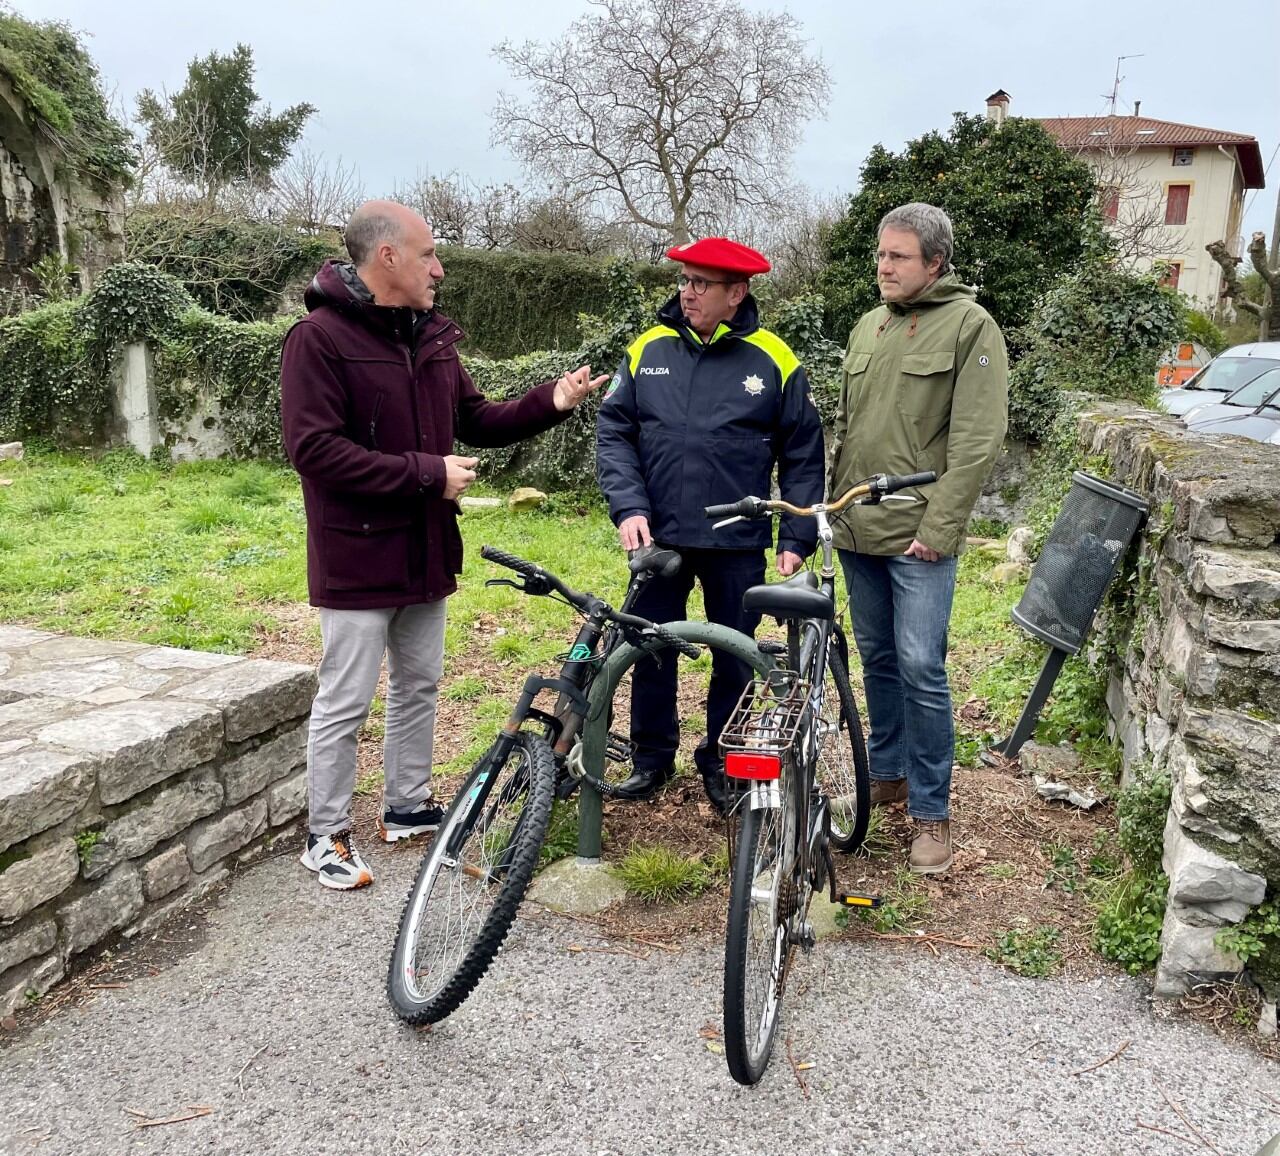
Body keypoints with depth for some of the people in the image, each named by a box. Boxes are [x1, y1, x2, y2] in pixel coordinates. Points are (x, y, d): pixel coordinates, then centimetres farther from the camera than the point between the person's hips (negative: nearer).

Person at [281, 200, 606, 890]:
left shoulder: (431, 336, 8)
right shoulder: (319, 338, -15)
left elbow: (474, 419, 15)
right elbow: (312, 448, -22)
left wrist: (549, 402, -1)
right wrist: (426, 473, -21)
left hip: (426, 550, 8)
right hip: (358, 556, -7)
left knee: (419, 686, 18)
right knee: (344, 702, 3)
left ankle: (407, 807, 35)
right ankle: (327, 836, 20)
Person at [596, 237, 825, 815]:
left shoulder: (774, 361, -3)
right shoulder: (648, 350, 2)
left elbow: (803, 458, 0)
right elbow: (614, 433, 1)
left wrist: (795, 540, -5)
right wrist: (629, 508, -12)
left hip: (738, 544, -1)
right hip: (658, 536, 2)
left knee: (734, 659, 9)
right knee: (651, 651, 11)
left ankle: (722, 764, 29)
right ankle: (652, 757, 30)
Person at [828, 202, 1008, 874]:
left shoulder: (970, 326, -7)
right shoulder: (868, 328, 13)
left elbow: (977, 440, -12)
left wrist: (939, 527, -16)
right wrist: (831, 502, 12)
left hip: (918, 536, -6)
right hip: (858, 529, 6)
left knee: (920, 668, -6)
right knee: (878, 660, 15)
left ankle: (931, 812, 7)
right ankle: (887, 774, 31)